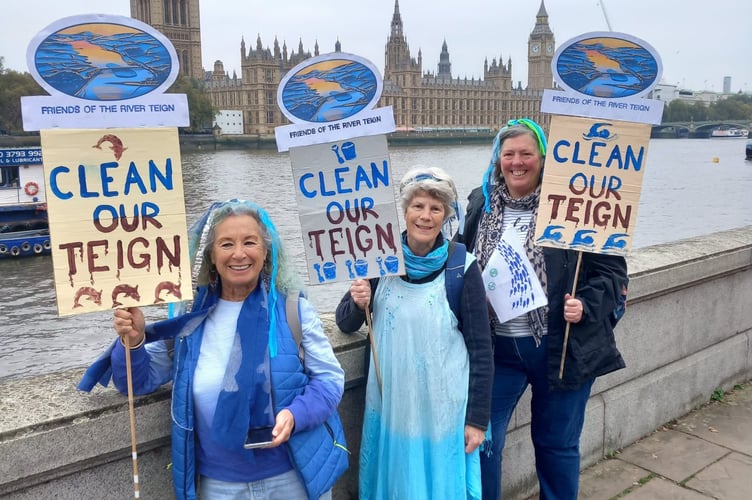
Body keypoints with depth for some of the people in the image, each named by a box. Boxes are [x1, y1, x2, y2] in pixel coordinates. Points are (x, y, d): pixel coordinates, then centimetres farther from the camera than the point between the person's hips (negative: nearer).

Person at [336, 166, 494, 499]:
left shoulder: (461, 266, -11)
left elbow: (480, 347, -6)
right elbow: (346, 325, 5)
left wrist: (478, 419, -5)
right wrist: (358, 304, -17)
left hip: (444, 407, -2)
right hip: (391, 404, 3)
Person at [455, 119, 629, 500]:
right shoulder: (481, 204, 4)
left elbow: (611, 269, -3)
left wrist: (586, 305, -18)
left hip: (562, 348, -2)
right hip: (497, 347, 3)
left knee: (557, 444, 16)